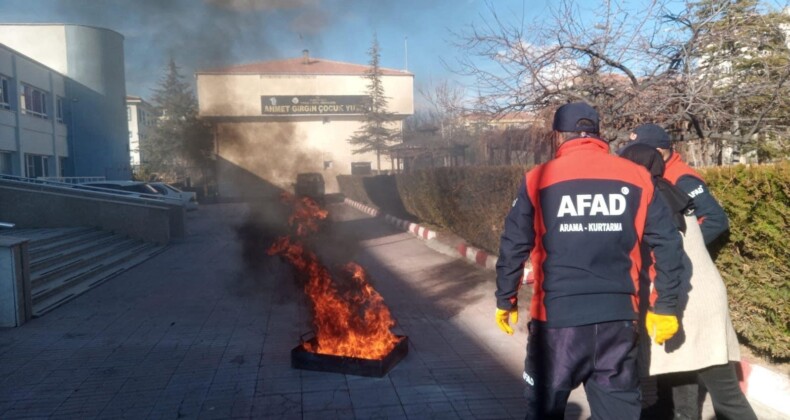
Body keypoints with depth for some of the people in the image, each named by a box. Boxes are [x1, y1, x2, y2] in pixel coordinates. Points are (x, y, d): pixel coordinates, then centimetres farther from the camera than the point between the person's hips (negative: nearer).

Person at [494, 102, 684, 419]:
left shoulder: (539, 178, -3)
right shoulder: (637, 177, 3)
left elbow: (514, 247, -2)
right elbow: (667, 243, 3)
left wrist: (505, 302, 10)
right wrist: (665, 307, 10)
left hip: (557, 315, -2)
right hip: (618, 316, 3)